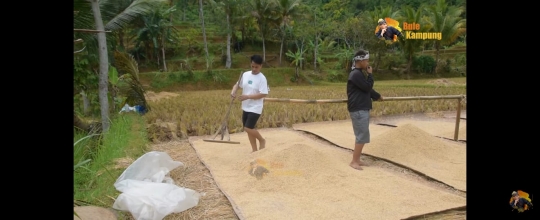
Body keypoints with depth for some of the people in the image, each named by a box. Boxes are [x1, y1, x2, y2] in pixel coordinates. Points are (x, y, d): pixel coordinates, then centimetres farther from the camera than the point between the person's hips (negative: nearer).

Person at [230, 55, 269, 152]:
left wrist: (247, 96, -25)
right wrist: (233, 91, -7)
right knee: (249, 129, 11)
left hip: (255, 108, -7)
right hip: (245, 107, 7)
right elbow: (237, 84, 16)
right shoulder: (245, 74, 4)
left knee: (248, 128, -14)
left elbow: (263, 94, -21)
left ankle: (262, 140, 14)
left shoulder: (262, 78, -15)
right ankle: (255, 150, 23)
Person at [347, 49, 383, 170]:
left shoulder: (360, 73, 16)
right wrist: (370, 74, -6)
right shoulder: (356, 74, -16)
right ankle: (354, 161, -3)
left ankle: (357, 159, 20)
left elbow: (367, 89, 26)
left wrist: (377, 96, 35)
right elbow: (368, 87, -17)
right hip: (358, 110, -10)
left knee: (362, 136, 13)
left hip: (363, 109, 10)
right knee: (362, 136, -9)